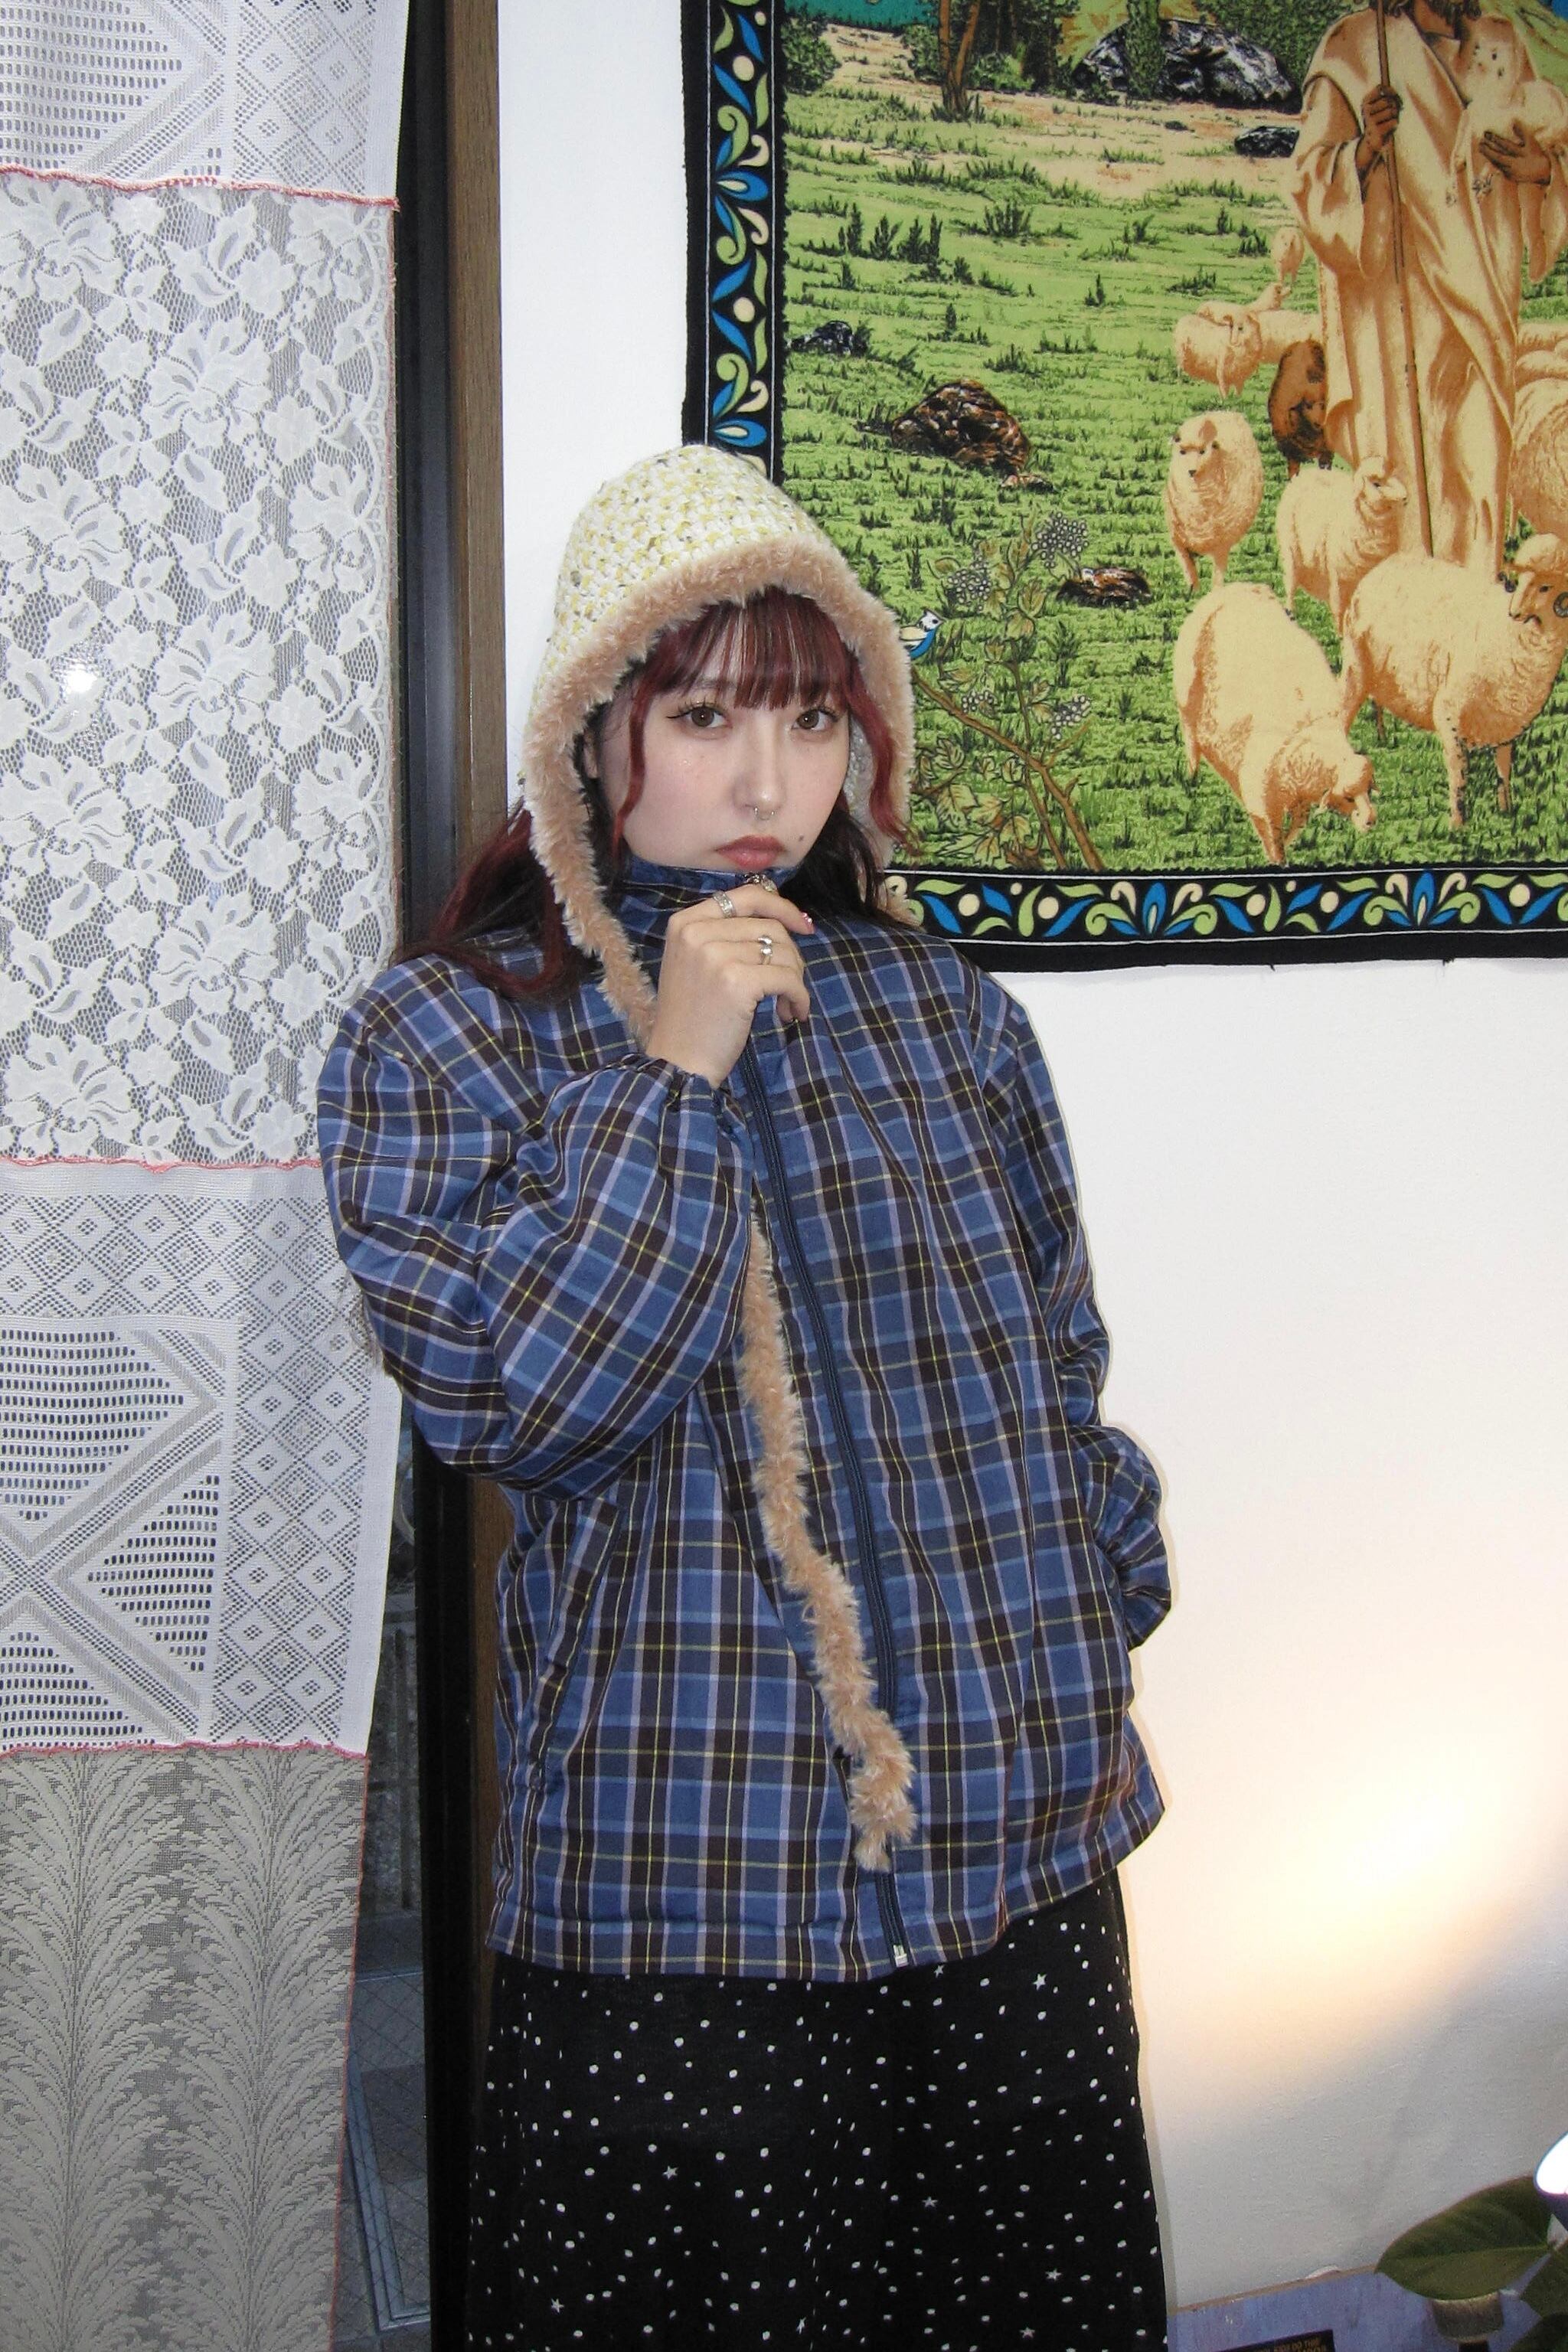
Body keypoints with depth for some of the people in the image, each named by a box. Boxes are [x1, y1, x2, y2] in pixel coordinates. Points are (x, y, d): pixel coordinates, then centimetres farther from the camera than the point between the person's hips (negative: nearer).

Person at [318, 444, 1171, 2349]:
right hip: (679, 1889, -3)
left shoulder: (946, 1011, 6)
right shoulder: (437, 1043, -3)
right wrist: (678, 1074, -17)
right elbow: (510, 1407, -14)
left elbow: (1061, 1369, 13)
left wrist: (1100, 1675, 13)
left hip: (1018, 1850, 4)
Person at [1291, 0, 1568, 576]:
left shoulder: (1505, 48, 14)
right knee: (1401, 463, -9)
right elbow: (1312, 183, -4)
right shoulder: (1351, 48, 1)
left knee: (1483, 457, 0)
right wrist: (1365, 148, -23)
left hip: (1484, 295, 4)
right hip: (1394, 303, -4)